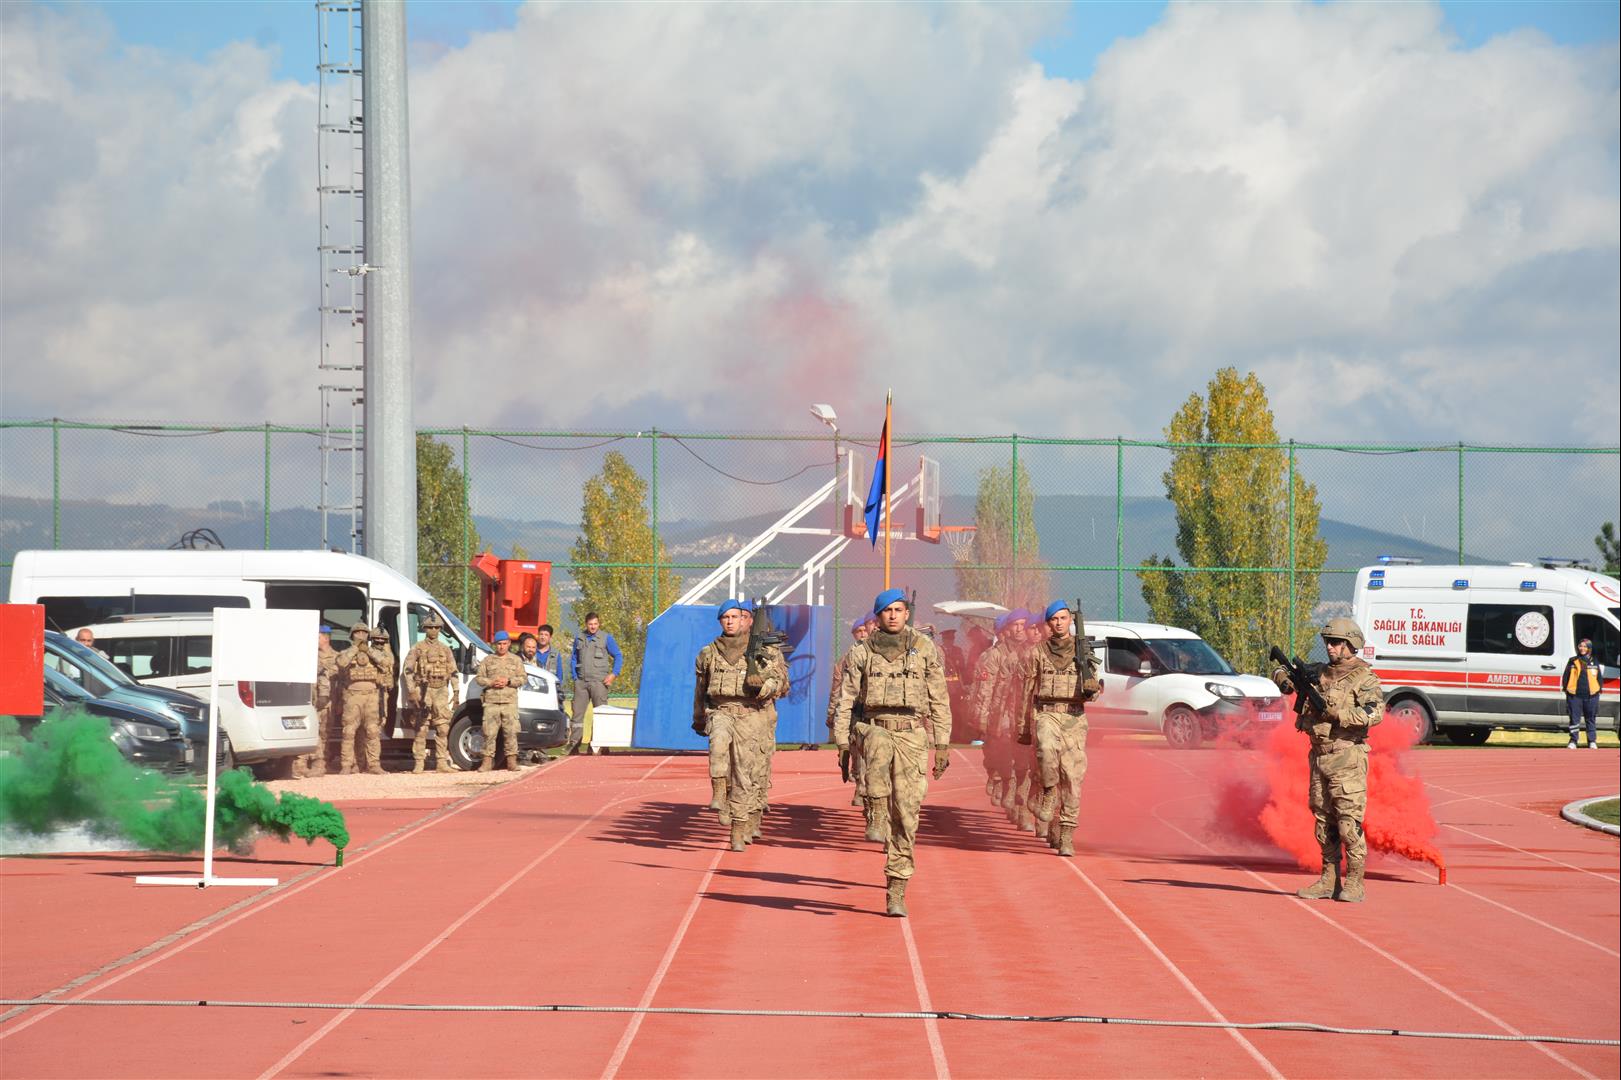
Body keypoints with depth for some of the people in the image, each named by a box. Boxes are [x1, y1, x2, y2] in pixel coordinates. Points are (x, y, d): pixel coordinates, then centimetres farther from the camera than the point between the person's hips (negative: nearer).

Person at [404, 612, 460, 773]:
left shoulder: (445, 650, 14)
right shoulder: (417, 648, 3)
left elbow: (453, 672, 14)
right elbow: (408, 671, -2)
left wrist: (455, 693, 6)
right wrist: (412, 692, -11)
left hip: (441, 692, 3)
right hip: (423, 691, -3)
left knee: (443, 729, 0)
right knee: (421, 729, -4)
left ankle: (442, 762, 4)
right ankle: (419, 763, -2)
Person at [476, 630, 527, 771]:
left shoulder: (516, 661, 14)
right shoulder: (487, 661, 13)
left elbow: (523, 678, 7)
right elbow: (479, 678, 10)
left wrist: (508, 681, -8)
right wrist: (492, 683, -8)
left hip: (510, 702, 0)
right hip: (491, 701, 0)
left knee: (510, 732, -5)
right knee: (489, 732, -5)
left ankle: (512, 760, -1)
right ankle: (487, 761, -2)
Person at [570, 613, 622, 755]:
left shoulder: (606, 638, 4)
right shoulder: (579, 639, 14)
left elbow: (618, 657, 5)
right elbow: (574, 659, 21)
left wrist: (613, 674, -7)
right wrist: (575, 677, 9)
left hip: (598, 682, -3)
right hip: (581, 682, 3)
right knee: (577, 713, 1)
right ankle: (573, 745, 5)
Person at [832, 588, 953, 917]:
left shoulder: (925, 650, 7)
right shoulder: (862, 653, 8)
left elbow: (940, 700, 8)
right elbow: (846, 699, 9)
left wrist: (943, 745, 3)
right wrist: (842, 742, 0)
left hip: (912, 734, 0)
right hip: (876, 727, 0)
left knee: (906, 816, -4)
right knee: (879, 747, -39)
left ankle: (896, 891, 0)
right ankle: (877, 814, -20)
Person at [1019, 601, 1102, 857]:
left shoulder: (1083, 651, 9)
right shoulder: (1037, 653, 9)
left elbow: (1092, 690, 9)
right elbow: (1028, 693, 13)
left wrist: (1092, 688, -16)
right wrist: (1023, 728, 12)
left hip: (1074, 718, 1)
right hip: (1046, 714, -1)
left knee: (1072, 778, -4)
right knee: (1047, 749, -34)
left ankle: (1066, 837, 2)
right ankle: (1048, 794, -10)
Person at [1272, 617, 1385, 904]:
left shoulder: (1364, 678, -6)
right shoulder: (1320, 673, 14)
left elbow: (1375, 714, -20)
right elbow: (1281, 674, 22)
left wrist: (1338, 714, -24)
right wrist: (1285, 679, -1)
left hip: (1347, 759, -7)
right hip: (1319, 758, 7)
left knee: (1349, 823, -10)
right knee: (1324, 823, 9)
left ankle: (1354, 883, -8)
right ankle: (1329, 880, 14)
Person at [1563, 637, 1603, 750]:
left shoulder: (1594, 662, 12)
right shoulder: (1572, 661, 8)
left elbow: (1599, 677, 15)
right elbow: (1566, 677, 8)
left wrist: (1599, 689, 4)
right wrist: (1566, 689, -1)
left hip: (1591, 695, 1)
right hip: (1575, 695, -1)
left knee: (1591, 719, 7)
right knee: (1574, 718, -1)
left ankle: (1592, 741, 14)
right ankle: (1573, 741, 4)